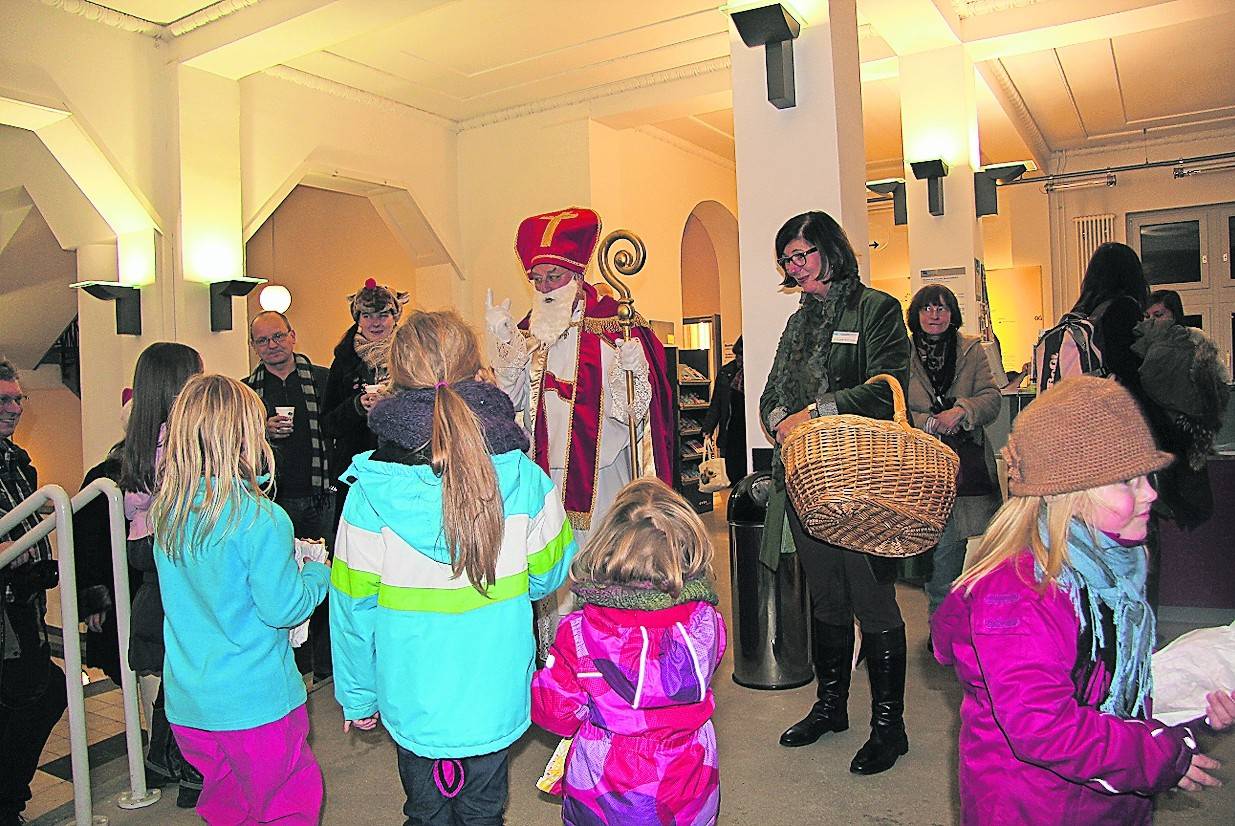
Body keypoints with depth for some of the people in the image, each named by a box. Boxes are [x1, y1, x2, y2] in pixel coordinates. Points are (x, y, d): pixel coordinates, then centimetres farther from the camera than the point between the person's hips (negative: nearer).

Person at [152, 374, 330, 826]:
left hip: (187, 705, 7)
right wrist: (318, 571, -1)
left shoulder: (167, 510, -2)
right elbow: (283, 608, -17)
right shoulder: (261, 518, -23)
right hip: (255, 704, -6)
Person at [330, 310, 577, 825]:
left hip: (413, 701, -1)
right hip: (496, 697, 1)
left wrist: (356, 697, 6)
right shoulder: (523, 477, -15)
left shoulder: (370, 489, -18)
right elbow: (548, 575, -2)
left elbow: (354, 603, -9)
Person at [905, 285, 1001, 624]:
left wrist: (961, 411, -16)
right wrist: (931, 423, -14)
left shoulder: (971, 350, 10)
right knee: (943, 544, -4)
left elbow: (992, 399, 2)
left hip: (970, 465, 2)